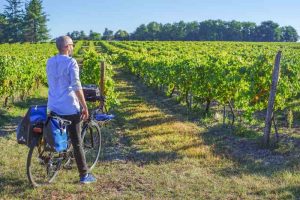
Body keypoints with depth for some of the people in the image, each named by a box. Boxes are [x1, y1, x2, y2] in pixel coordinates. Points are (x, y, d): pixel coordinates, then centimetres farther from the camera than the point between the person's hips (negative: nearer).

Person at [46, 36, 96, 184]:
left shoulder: (49, 62, 9)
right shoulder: (71, 62, -12)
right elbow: (76, 87, -20)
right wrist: (85, 107, -16)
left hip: (53, 107, 6)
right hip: (70, 109, -6)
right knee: (77, 143, 2)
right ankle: (84, 175, 8)